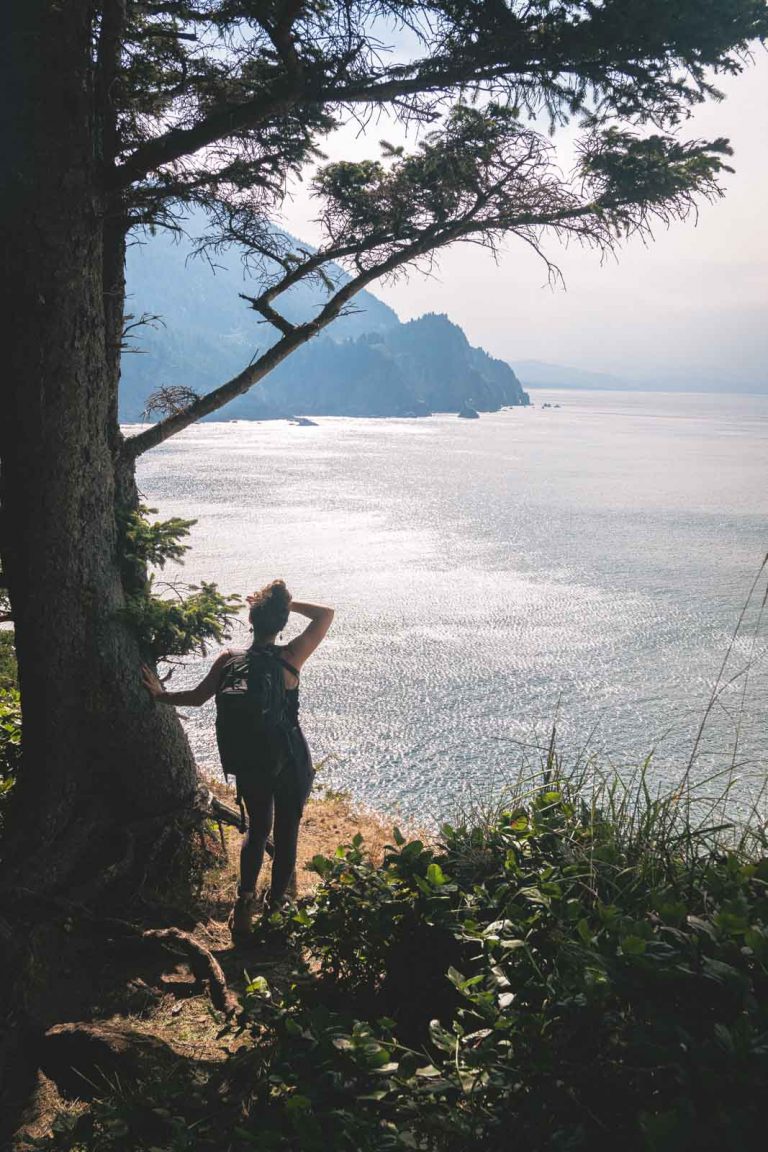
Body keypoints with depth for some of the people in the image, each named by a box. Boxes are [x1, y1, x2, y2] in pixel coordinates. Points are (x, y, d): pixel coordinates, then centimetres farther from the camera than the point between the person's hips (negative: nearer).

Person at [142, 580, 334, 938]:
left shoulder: (229, 660, -11)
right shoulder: (291, 658, -18)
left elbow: (196, 697, 3)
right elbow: (326, 613, -8)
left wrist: (160, 695, 19)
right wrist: (286, 603, -9)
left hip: (250, 762, 3)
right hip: (292, 760, -2)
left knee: (257, 827, 23)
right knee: (286, 831, 17)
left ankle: (245, 898, 9)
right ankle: (276, 902, 29)